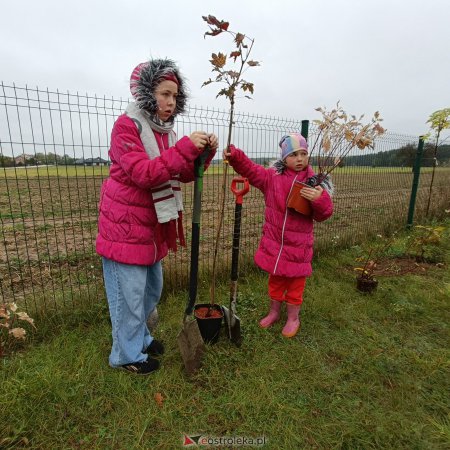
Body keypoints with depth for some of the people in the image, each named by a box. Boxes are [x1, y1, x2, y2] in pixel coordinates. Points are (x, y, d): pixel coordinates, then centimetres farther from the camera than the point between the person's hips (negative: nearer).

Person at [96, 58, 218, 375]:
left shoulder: (167, 131, 10)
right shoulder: (127, 125, -14)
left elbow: (185, 174, 6)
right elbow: (142, 173, -26)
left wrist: (204, 152, -11)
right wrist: (185, 148, -30)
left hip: (153, 224, 8)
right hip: (125, 224, -8)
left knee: (152, 288, 20)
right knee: (130, 292, 3)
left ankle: (139, 336, 43)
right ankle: (127, 354, 26)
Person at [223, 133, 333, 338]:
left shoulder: (314, 182, -8)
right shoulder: (272, 176, -3)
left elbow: (324, 213, -9)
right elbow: (250, 169, -3)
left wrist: (319, 199, -31)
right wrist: (234, 155, -20)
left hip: (298, 244, -2)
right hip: (274, 240, 2)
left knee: (295, 281, 14)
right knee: (275, 279, 20)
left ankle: (293, 318, 36)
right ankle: (274, 312, 42)